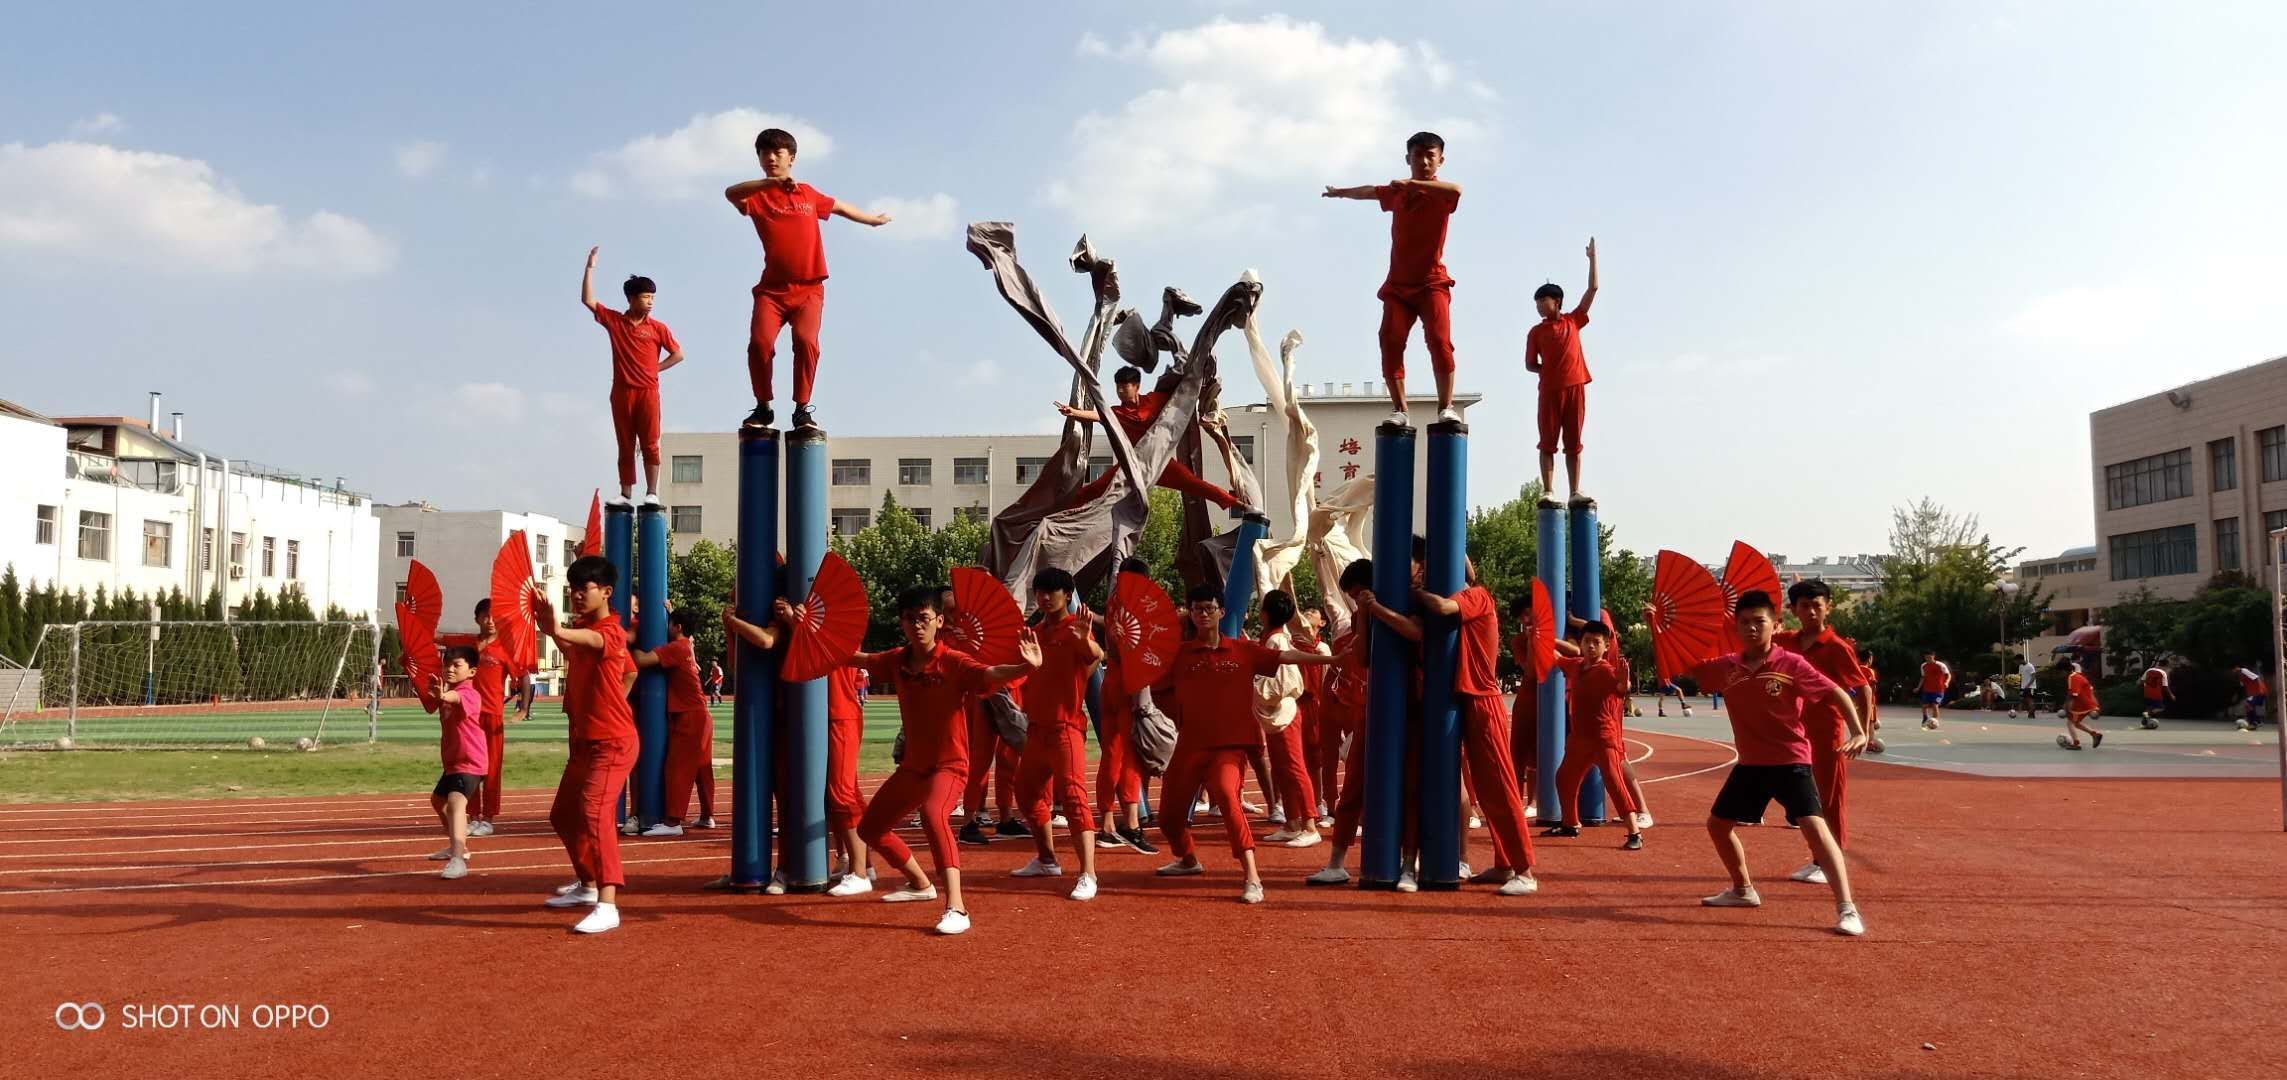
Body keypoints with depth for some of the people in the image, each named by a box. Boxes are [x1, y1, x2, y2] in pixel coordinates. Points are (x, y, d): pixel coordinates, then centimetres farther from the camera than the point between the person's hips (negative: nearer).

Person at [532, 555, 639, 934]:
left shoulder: (610, 632, -17)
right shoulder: (580, 630, 10)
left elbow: (589, 642, -44)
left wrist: (556, 630, -60)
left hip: (613, 742, -10)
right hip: (584, 741, 10)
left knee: (594, 812, -24)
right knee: (562, 814, 20)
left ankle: (607, 906, -28)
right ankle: (587, 885, 39)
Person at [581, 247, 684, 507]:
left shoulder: (658, 328, 2)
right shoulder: (614, 320, 6)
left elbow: (678, 354, 7)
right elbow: (588, 300, 3)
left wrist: (655, 368, -1)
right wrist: (590, 267, 0)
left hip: (648, 391, -2)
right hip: (622, 392, 2)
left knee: (650, 443, -4)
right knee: (625, 445, 6)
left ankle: (652, 493, -3)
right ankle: (626, 494, 8)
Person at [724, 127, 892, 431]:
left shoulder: (808, 194, 13)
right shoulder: (758, 197, 4)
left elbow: (838, 206, 32)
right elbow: (730, 192, -19)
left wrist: (873, 219, 46)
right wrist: (771, 182, -32)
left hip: (808, 289, 1)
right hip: (772, 288, -1)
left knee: (806, 341, -21)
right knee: (759, 341, -19)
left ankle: (802, 409, -6)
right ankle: (763, 407, 0)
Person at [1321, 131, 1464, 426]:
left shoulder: (1440, 194, -4)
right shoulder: (1396, 193, 12)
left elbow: (1456, 190, -30)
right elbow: (1370, 191, 34)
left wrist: (1412, 184, -34)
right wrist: (1341, 192, 52)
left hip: (1432, 282, -4)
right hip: (1398, 284, 4)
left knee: (1439, 339, -21)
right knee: (1390, 340, -13)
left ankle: (1446, 407, -16)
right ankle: (1399, 409, -13)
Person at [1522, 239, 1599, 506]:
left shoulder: (1574, 321, 10)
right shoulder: (1536, 332, 7)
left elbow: (1592, 289, 10)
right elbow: (1530, 365, 7)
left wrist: (1592, 257, 9)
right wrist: (1551, 370, -8)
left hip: (1575, 387, 1)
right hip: (1550, 390, -1)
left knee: (1573, 443, 3)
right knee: (1548, 442, -3)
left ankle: (1575, 493, 3)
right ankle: (1548, 492, -5)